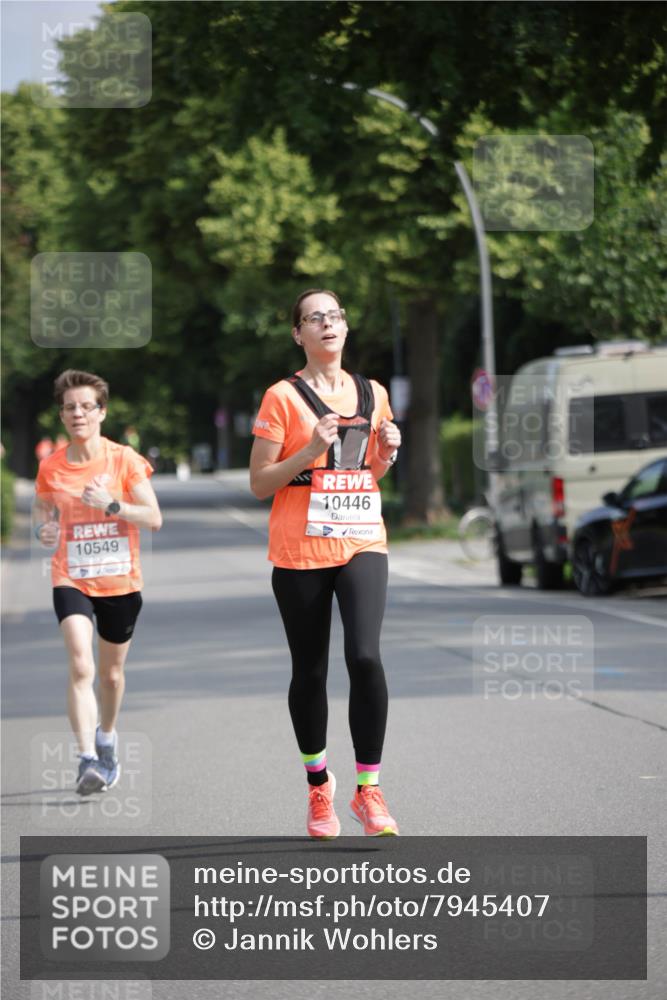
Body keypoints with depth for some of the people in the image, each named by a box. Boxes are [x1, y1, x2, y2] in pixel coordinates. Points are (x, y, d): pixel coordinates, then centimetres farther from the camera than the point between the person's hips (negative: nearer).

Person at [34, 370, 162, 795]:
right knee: (81, 668, -20)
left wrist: (111, 504, -22)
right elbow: (43, 512, 13)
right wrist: (44, 530, -11)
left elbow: (154, 518, -7)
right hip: (71, 580, 0)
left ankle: (107, 735, 43)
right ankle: (87, 758, -24)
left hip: (120, 581, 0)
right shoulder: (51, 466, 0)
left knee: (111, 672, 15)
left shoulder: (124, 460, -5)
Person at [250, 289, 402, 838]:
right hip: (300, 550, -2)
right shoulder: (283, 398, -2)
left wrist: (386, 454, 2)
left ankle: (368, 787, -9)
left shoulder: (373, 395, 11)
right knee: (309, 671, 5)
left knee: (365, 656, -18)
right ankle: (318, 784, 25)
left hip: (362, 543, 2)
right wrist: (310, 451, -17)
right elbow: (260, 484, -4)